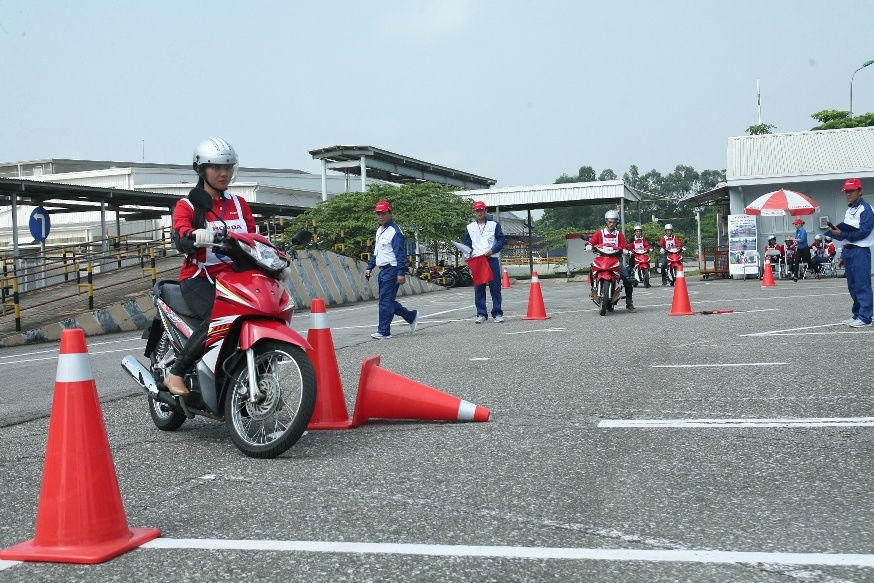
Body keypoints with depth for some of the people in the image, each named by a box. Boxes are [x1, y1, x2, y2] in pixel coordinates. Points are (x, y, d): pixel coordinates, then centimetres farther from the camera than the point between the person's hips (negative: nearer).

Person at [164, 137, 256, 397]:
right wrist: (195, 236, -42)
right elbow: (180, 234, -18)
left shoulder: (240, 205, 18)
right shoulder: (187, 206, 2)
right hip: (199, 279, -5)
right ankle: (175, 373, -18)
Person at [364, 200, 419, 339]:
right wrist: (369, 267, 20)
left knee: (385, 301, -8)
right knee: (388, 301, 12)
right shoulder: (379, 230, 17)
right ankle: (412, 316, 27)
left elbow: (401, 253, -18)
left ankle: (384, 331, -1)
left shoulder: (395, 231, -12)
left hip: (392, 270, -9)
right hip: (383, 270, 9)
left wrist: (401, 273, -23)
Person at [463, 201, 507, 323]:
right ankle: (481, 314, 4)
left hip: (492, 259, -2)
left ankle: (497, 313, 2)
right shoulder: (469, 228, 14)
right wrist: (468, 253, -3)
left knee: (495, 287, -3)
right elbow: (467, 244, 17)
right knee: (479, 289, -1)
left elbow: (502, 240, 5)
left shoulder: (494, 225, 9)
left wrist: (492, 250, -9)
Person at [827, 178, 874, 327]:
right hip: (848, 251, 9)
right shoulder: (848, 211, 20)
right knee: (852, 286, 12)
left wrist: (842, 234, -16)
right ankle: (857, 315, 19)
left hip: (860, 251, -9)